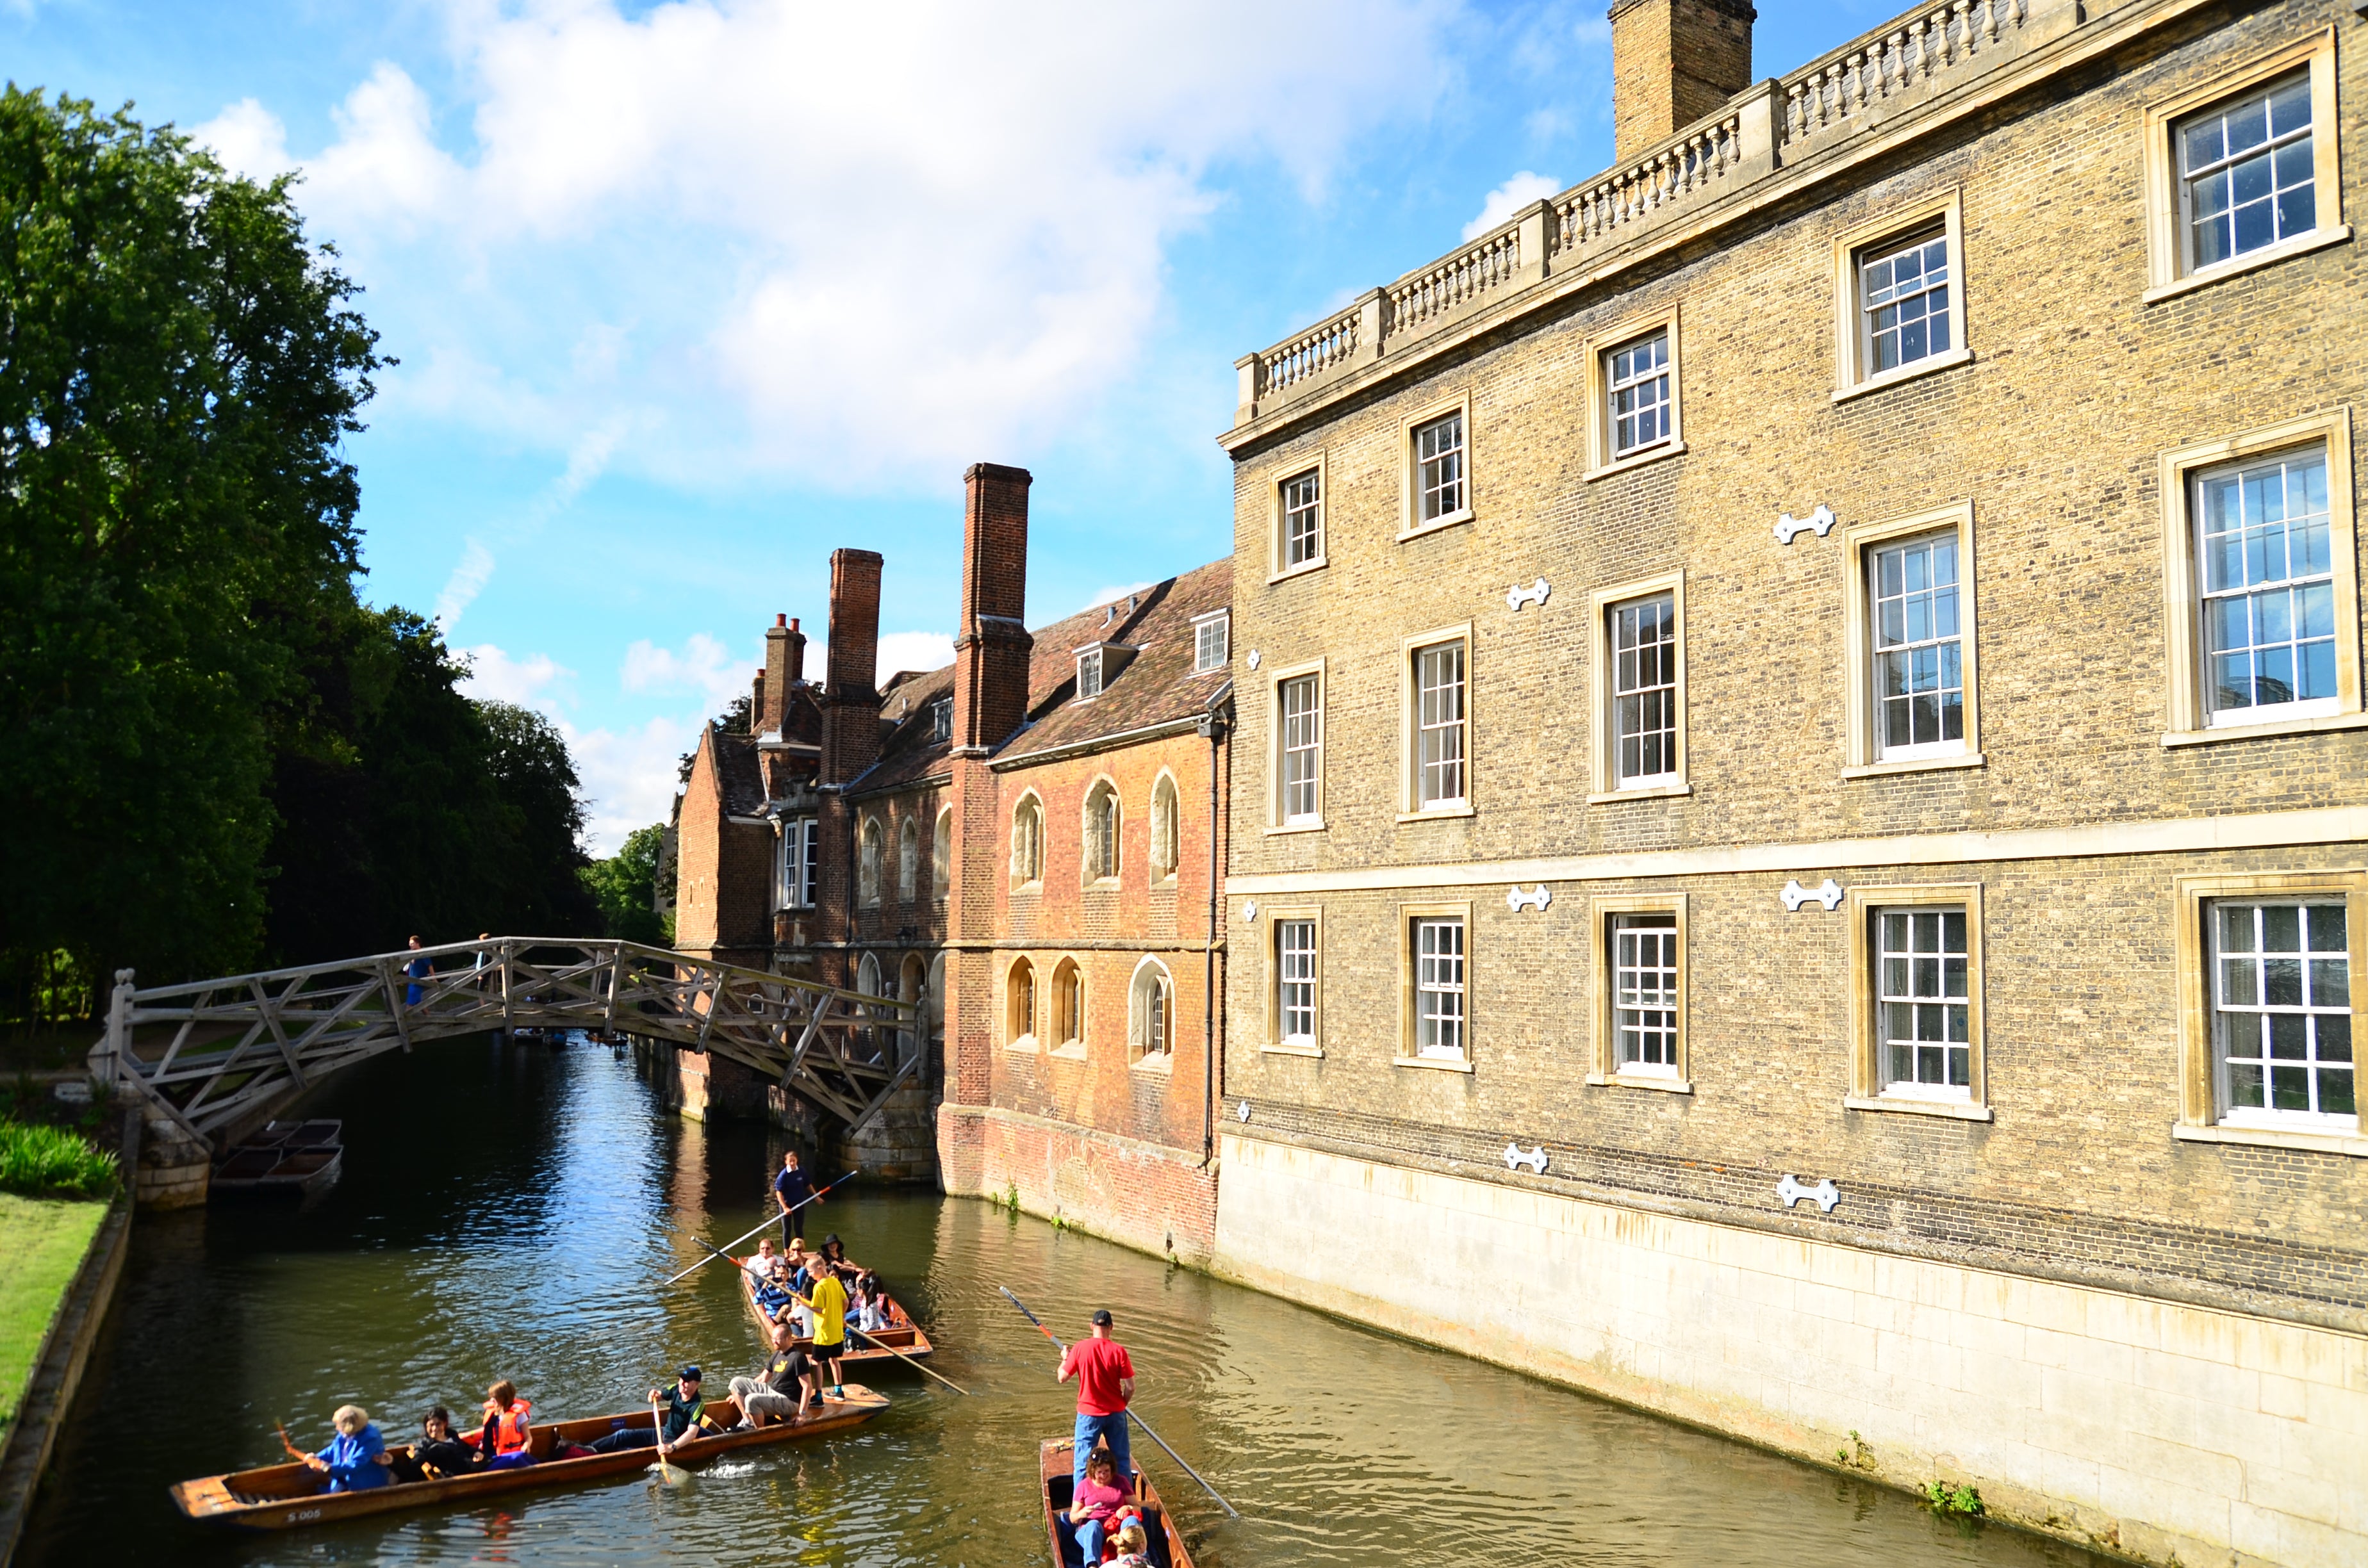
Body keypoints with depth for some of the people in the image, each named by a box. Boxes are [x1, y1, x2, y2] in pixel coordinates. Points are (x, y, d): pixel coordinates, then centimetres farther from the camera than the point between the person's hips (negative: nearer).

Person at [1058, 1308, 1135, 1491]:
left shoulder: (1079, 1348, -12)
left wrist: (1065, 1359, 15)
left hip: (1088, 1414, -1)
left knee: (1083, 1462, 9)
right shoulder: (1118, 1350, -11)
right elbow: (1130, 1387, -9)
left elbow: (1062, 1378, -3)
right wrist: (1122, 1404, 10)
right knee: (1122, 1460, 16)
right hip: (1115, 1413, 1)